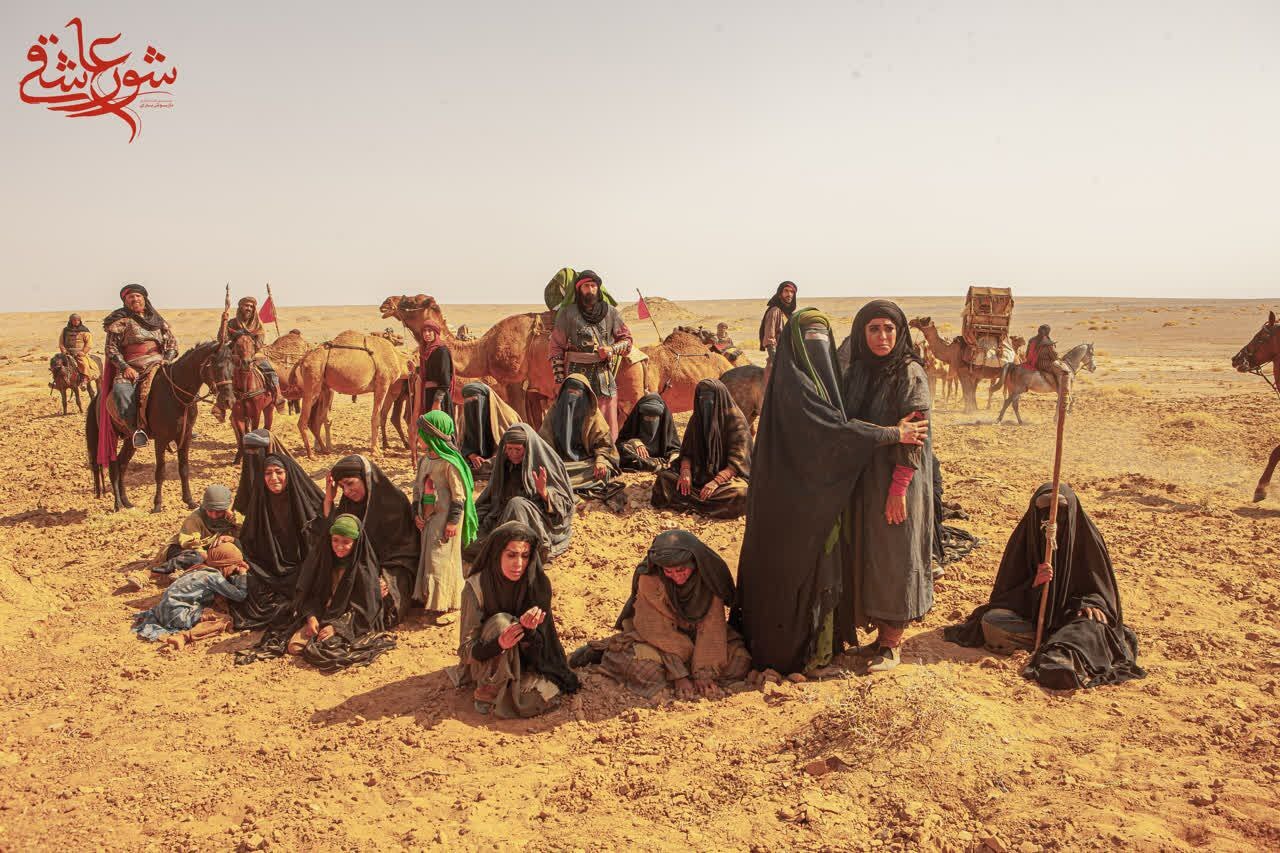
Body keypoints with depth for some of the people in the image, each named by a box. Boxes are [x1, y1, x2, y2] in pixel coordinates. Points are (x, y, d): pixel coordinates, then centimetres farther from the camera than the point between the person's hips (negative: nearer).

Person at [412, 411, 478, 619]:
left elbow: (459, 494, -16)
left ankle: (445, 604, 7)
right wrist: (416, 513, 5)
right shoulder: (424, 460, 6)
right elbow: (417, 487, 14)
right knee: (428, 558, 14)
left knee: (441, 560, -3)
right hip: (427, 519, 8)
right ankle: (429, 597, 27)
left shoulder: (449, 463, -18)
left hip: (445, 519, -8)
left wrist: (453, 520, -16)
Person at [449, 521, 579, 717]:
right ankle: (487, 694, -15)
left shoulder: (537, 583, -13)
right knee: (501, 622, -30)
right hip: (486, 664, -3)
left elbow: (536, 648, -10)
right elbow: (466, 650, -19)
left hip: (525, 664, 3)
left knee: (541, 698, -24)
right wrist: (498, 644, -40)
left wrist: (528, 629, -34)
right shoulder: (477, 586, -21)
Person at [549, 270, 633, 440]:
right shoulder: (566, 314, 3)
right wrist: (560, 380, -2)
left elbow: (627, 339, 14)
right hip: (576, 374, -2)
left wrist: (612, 349, -8)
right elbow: (557, 348, 3)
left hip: (604, 374, 2)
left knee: (608, 425, 3)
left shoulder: (610, 312, 7)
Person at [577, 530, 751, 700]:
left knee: (740, 661, -18)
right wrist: (679, 675, -29)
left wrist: (704, 672, -25)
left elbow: (711, 625, -18)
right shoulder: (650, 580, -26)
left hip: (696, 634, 3)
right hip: (657, 637, -3)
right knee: (650, 670, -32)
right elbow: (659, 631, -24)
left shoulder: (708, 575, -21)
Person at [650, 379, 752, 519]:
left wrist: (716, 482, -29)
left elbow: (738, 460, -16)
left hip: (729, 474, -4)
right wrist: (686, 471, -17)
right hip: (699, 472, 5)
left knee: (739, 493, -38)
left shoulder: (736, 421, -11)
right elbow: (687, 451, 6)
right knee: (664, 478, -19)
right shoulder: (697, 419, 4)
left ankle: (688, 501, -30)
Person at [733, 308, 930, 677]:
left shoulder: (820, 379, 12)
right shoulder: (792, 383, -18)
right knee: (799, 568, 2)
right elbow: (834, 430, -22)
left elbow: (832, 426, 13)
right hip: (798, 496, -9)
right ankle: (796, 651, 16)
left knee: (819, 566, 16)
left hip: (821, 495, 9)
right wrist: (895, 433, -15)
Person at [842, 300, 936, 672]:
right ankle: (880, 635, 23)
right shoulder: (856, 373, 8)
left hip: (897, 481, -6)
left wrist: (898, 488, -18)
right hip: (862, 480, 6)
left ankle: (893, 644, 13)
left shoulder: (910, 373, -10)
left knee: (895, 556, 1)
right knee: (867, 555, 10)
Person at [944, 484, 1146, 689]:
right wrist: (1034, 584, -24)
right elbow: (1007, 590, -3)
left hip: (1069, 615, -2)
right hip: (1030, 614, 2)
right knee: (991, 621, -26)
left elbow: (1100, 588, 1)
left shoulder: (1087, 537, -9)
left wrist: (1091, 604, -22)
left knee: (1091, 628, -34)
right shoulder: (1024, 536, -6)